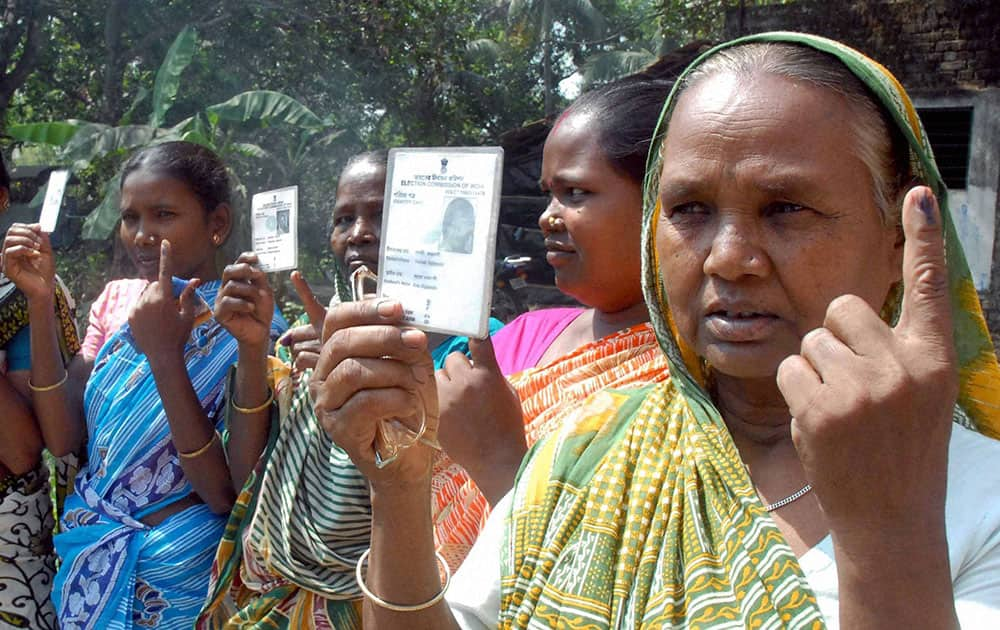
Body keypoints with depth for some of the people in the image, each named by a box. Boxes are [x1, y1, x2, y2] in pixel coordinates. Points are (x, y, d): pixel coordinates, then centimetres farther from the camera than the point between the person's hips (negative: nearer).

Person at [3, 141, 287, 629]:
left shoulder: (246, 328, -18)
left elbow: (226, 496, -23)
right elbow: (67, 436, -4)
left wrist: (165, 356, -30)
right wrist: (41, 304, -12)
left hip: (167, 582, -5)